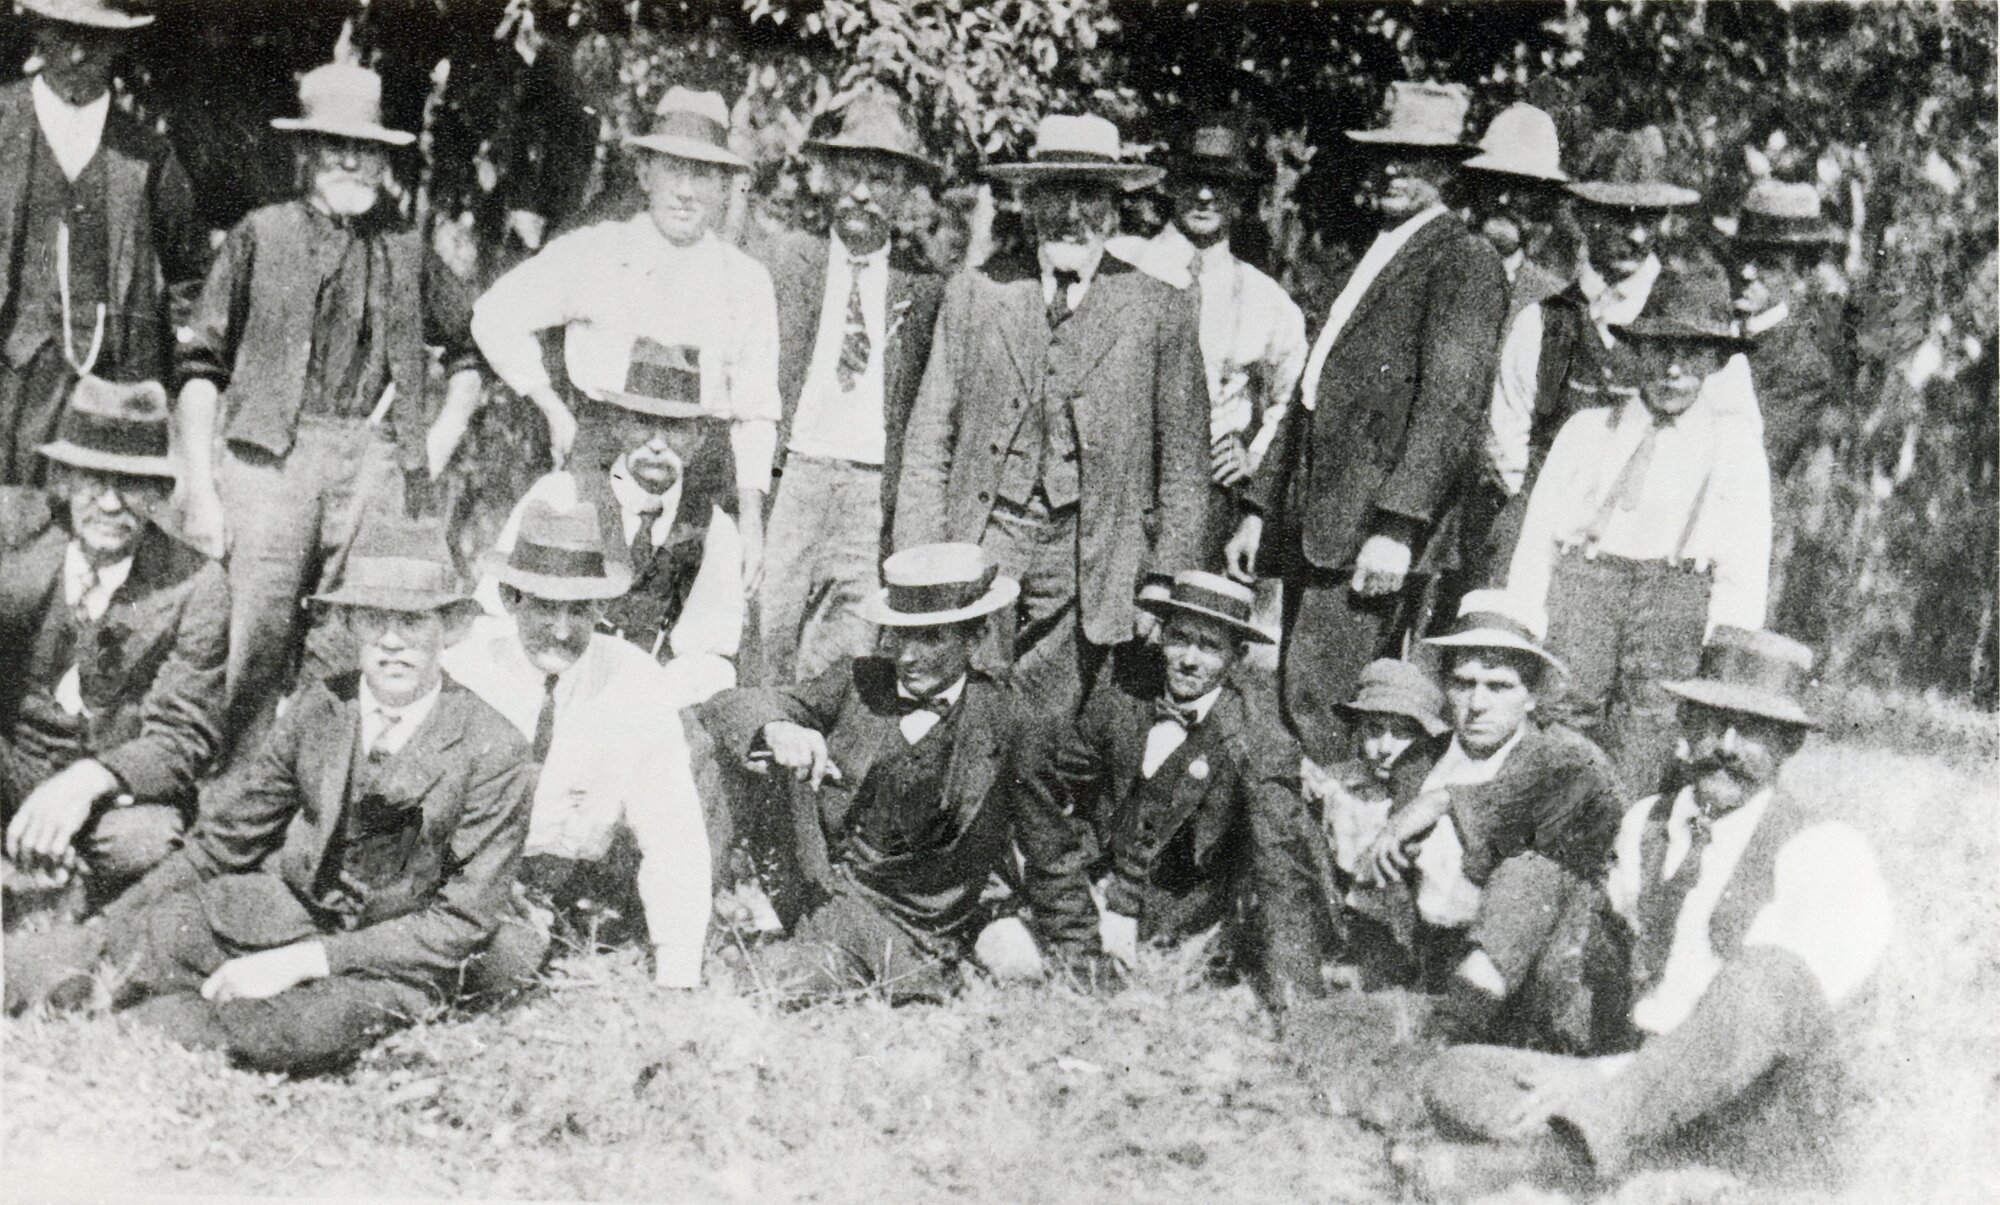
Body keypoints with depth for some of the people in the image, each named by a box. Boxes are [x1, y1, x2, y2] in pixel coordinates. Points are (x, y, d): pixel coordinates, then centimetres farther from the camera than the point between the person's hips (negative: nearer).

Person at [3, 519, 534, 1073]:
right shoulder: (318, 706, 0)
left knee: (308, 1030, -36)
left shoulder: (495, 752, -13)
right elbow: (223, 839, 8)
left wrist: (303, 961, -20)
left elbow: (463, 920, -12)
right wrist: (106, 926, -3)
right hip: (291, 912, 4)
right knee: (161, 930, -26)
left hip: (395, 965, -4)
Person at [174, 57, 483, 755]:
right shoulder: (261, 235, 8)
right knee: (257, 649, -7)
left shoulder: (407, 251, 15)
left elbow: (469, 349, 27)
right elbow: (202, 364, 6)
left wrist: (440, 444, 14)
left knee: (353, 656, -1)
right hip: (272, 459, -2)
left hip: (377, 463, 2)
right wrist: (200, 489, -2)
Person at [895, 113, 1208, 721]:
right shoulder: (974, 293, 8)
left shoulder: (1159, 310, 4)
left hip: (1088, 566, -1)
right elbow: (929, 439, 8)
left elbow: (1182, 461, 5)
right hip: (981, 541, 1)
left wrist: (1166, 584, 0)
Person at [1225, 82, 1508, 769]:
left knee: (1319, 701, -15)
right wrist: (1260, 509, 22)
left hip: (1371, 538, -9)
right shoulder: (1369, 260, 23)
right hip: (1313, 531, 9)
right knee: (1293, 701, 7)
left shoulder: (1465, 262, -4)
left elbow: (1450, 401, -14)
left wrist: (1397, 526, -22)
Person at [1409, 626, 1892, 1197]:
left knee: (1769, 973, -35)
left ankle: (1536, 1152, -42)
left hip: (1764, 1135, -5)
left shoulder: (1826, 852, -5)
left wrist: (1603, 1077, -21)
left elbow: (1764, 1005, -16)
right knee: (1452, 1075, -13)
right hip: (1650, 1094, 5)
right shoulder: (1646, 825, 14)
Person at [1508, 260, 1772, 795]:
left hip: (1679, 596, -1)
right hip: (1580, 585, 1)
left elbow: (1744, 576, 8)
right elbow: (1537, 538, 13)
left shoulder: (1736, 449, 13)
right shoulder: (1587, 432, 18)